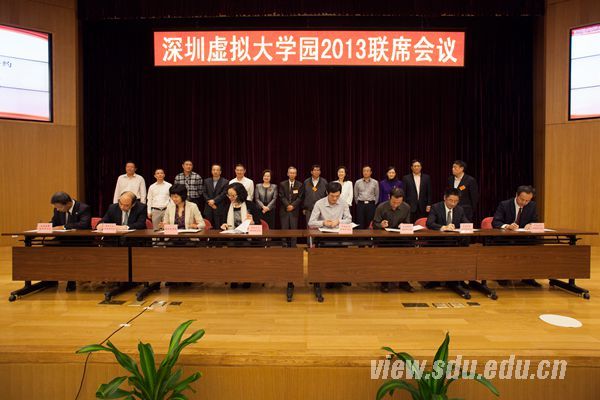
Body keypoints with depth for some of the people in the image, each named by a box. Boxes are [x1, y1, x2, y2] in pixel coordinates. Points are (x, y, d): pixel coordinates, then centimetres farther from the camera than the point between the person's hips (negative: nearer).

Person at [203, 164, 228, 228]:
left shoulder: (225, 182, 1)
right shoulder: (207, 181, 13)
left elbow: (223, 194, -7)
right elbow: (205, 193, 8)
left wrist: (214, 201, -15)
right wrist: (209, 201, -7)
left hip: (220, 209, -3)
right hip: (208, 209, 3)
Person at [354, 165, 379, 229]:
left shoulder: (375, 182, 3)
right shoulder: (358, 182, 4)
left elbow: (377, 195, 9)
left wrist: (373, 204, 9)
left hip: (371, 205, 0)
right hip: (360, 205, 0)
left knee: (370, 224, 0)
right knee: (360, 224, 0)